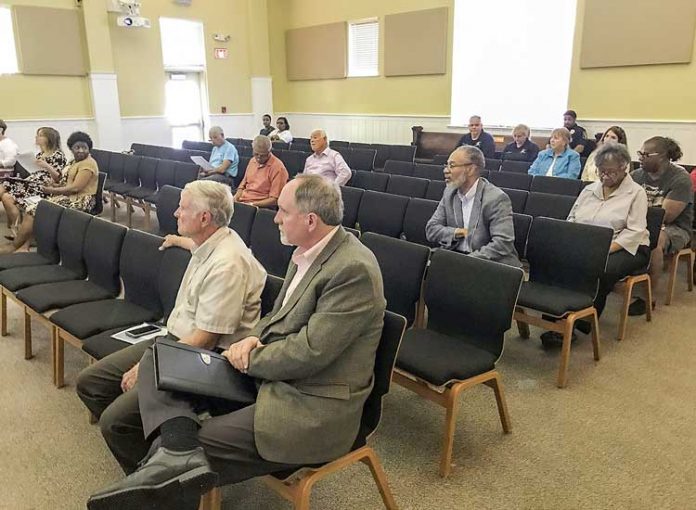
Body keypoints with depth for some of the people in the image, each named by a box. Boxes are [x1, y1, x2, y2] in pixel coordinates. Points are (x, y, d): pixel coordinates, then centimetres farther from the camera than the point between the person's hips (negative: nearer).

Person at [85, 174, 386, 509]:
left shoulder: (354, 269, -22)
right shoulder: (309, 252, 7)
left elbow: (310, 352, -24)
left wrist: (249, 358, -9)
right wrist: (253, 339, -4)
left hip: (312, 410, -9)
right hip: (266, 372, 9)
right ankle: (179, 452, -24)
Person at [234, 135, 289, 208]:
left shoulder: (277, 168, -11)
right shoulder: (252, 161, 12)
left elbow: (274, 199, -13)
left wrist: (252, 204, -20)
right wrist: (236, 196, 7)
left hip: (261, 206, -7)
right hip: (241, 201, 8)